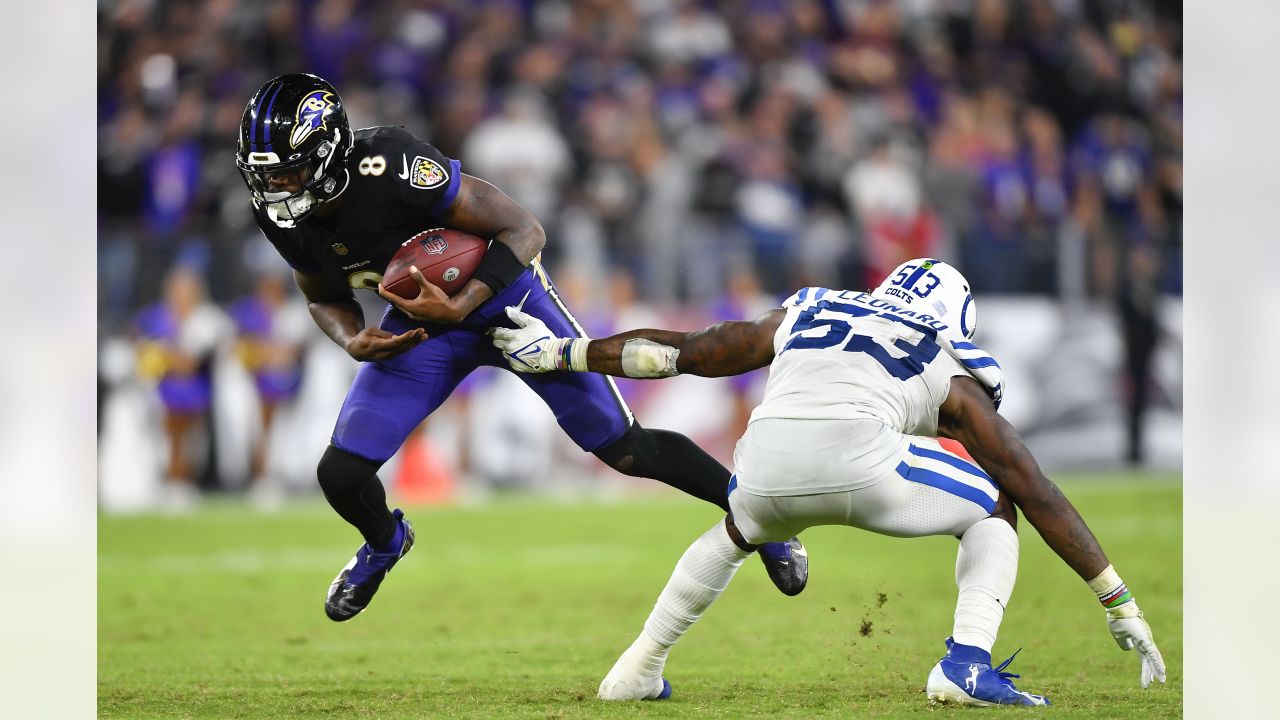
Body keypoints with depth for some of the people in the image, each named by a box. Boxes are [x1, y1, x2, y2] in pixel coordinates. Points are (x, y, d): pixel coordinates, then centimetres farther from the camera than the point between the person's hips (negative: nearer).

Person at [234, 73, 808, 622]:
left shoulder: (391, 169, -36)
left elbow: (524, 230, -28)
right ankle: (384, 542, 29)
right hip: (421, 322, 5)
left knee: (625, 450, 1)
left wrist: (457, 307, -39)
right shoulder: (281, 216, -16)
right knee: (341, 474, -7)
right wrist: (353, 340, -19)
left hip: (500, 293, -5)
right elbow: (325, 299, 4)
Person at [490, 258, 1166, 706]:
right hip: (860, 454, -4)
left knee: (735, 533, 39)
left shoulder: (804, 314, 36)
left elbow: (684, 349, 41)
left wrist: (561, 352, 54)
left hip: (766, 457, 4)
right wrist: (1118, 603, 33)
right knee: (994, 513, 22)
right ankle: (966, 663, 2)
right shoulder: (952, 375, 27)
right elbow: (1038, 493, 27)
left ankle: (637, 669, 37)